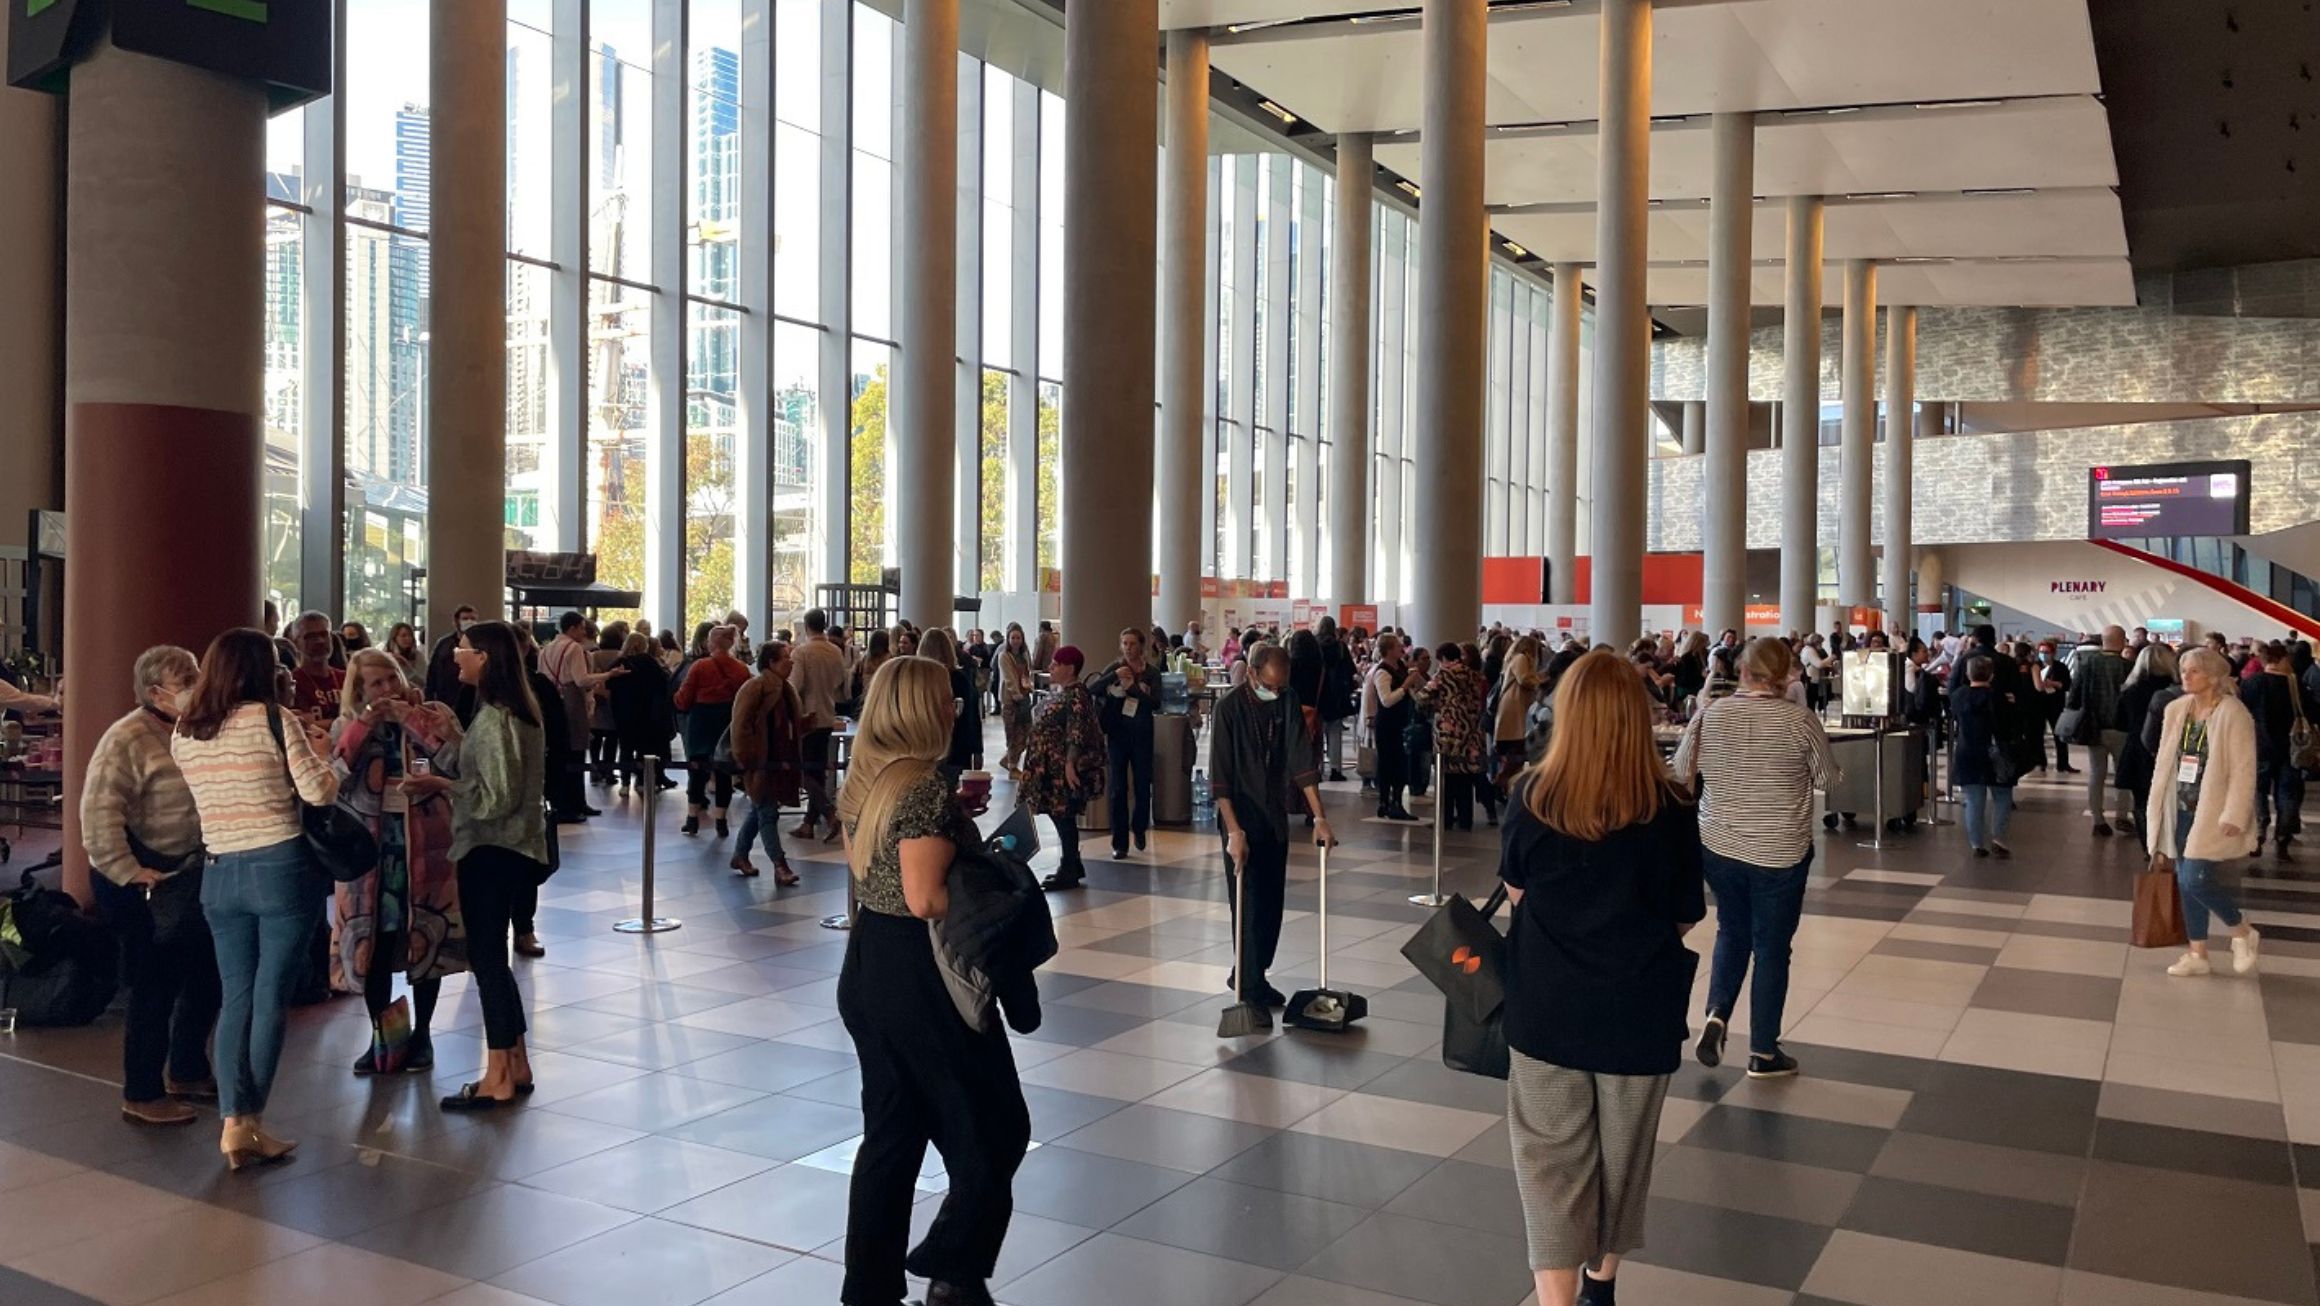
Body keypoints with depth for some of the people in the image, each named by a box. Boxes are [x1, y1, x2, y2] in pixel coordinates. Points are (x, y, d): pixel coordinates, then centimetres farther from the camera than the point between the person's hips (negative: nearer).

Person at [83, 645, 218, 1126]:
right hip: (148, 882, -8)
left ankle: (187, 1071, 33)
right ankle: (142, 1095, 13)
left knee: (206, 975, 14)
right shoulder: (128, 739, -15)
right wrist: (127, 872, -23)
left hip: (190, 874, 8)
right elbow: (98, 812, -22)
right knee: (156, 985, -1)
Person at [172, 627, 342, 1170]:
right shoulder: (274, 720, -10)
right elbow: (319, 792, -12)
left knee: (236, 997, 12)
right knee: (270, 997, 3)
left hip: (220, 874, 5)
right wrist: (320, 748, 7)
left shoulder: (184, 734, 6)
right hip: (282, 868, -5)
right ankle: (253, 1123, 7)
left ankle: (234, 1120, 8)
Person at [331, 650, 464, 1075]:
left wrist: (410, 717, -15)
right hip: (370, 848, 1)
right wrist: (364, 725, -14)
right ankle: (380, 1035, 18)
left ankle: (421, 1035, 18)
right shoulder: (347, 727, 6)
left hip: (425, 846, -1)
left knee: (426, 939, 5)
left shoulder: (433, 716, 2)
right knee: (374, 942, 5)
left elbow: (456, 759, -16)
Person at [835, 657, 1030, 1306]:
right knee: (994, 1129, 8)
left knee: (891, 1132, 16)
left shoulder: (863, 781, 7)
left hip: (867, 966, 9)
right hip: (919, 977, -9)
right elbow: (925, 900, -25)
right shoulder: (926, 786, -20)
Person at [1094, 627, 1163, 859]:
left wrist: (1132, 688, -18)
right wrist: (1114, 676, -22)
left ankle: (1139, 828, 33)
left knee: (1142, 786, 7)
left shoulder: (1152, 672, 0)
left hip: (1142, 735, 0)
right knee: (1118, 789, 1)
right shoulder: (1114, 668, 3)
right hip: (1117, 733, 0)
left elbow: (1156, 703, -11)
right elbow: (1094, 689, -10)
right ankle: (1119, 843, 6)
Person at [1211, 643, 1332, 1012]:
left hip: (1275, 817, 5)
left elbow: (1302, 760, -5)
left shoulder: (1288, 702, -3)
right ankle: (1250, 993, 0)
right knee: (1248, 906, -5)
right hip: (1241, 819, -5)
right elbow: (1220, 777, -17)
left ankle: (1250, 976, 26)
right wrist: (1233, 830, -22)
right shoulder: (1230, 707, -16)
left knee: (1272, 904, 11)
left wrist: (1319, 816, -11)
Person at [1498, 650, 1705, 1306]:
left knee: (1552, 1158, 7)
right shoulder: (1672, 809, -12)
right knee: (1622, 1152, 20)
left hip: (1548, 1006, -1)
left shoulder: (1531, 798, -11)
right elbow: (1685, 917, -2)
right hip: (1638, 1010, 1)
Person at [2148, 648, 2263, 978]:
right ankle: (2197, 954, 20)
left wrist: (2234, 815, -18)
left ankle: (2243, 932, 15)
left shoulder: (2233, 713, -12)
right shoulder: (2176, 710, 6)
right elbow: (2165, 762, 11)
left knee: (2195, 880, -11)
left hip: (2213, 812, -6)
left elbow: (2243, 769, -14)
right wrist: (2158, 808, 10)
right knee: (2185, 882, 9)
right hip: (2182, 809, 6)